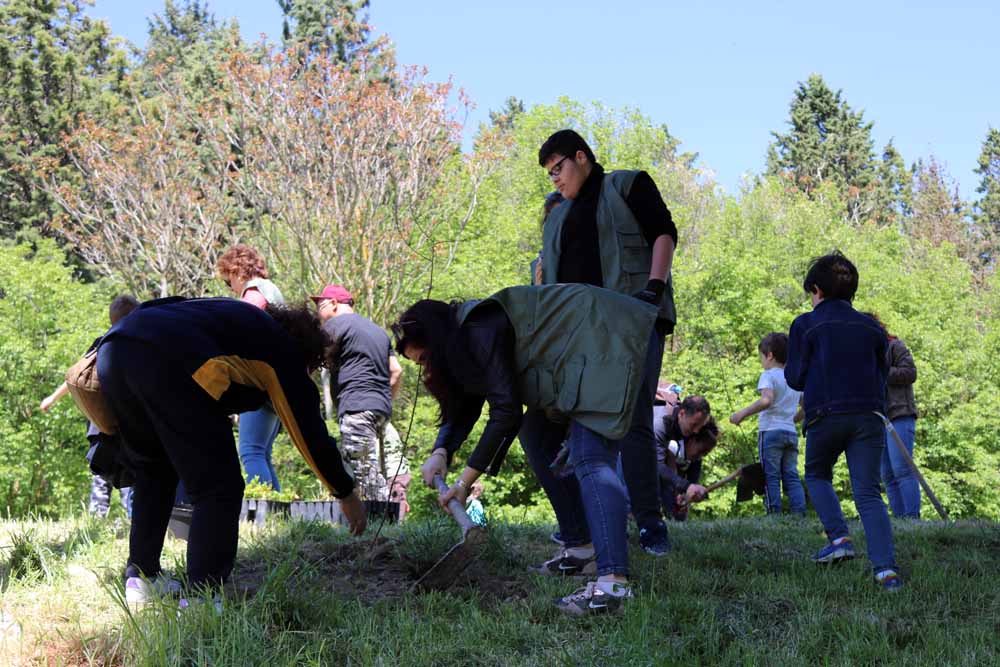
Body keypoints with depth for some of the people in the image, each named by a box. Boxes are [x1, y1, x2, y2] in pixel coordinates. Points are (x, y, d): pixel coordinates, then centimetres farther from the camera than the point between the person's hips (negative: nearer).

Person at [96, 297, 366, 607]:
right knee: (218, 490, 3)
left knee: (152, 473, 28)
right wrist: (347, 495, 30)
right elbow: (310, 431, 19)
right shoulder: (284, 349, 18)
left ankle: (141, 577, 30)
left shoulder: (245, 318, 37)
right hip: (169, 361, -8)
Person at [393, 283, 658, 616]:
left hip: (607, 345, -11)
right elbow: (464, 408, 16)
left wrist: (465, 480, -18)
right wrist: (441, 452, -3)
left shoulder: (482, 332, -17)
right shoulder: (469, 335, 15)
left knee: (591, 460, -22)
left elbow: (506, 412, -22)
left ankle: (613, 583, -35)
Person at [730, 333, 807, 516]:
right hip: (791, 432, 6)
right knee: (792, 477, 6)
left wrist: (742, 413, -20)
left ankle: (774, 516, -11)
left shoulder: (768, 375, -6)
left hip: (770, 431, -6)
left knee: (771, 477, -5)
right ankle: (799, 514, -3)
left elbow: (767, 400, -23)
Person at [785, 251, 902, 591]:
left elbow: (796, 379, 1)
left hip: (826, 416, -2)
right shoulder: (870, 327, 12)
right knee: (868, 493, 1)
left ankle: (839, 538, 2)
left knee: (817, 475, 23)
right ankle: (885, 567, -16)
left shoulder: (805, 325, 0)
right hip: (868, 416, 3)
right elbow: (881, 375, 17)